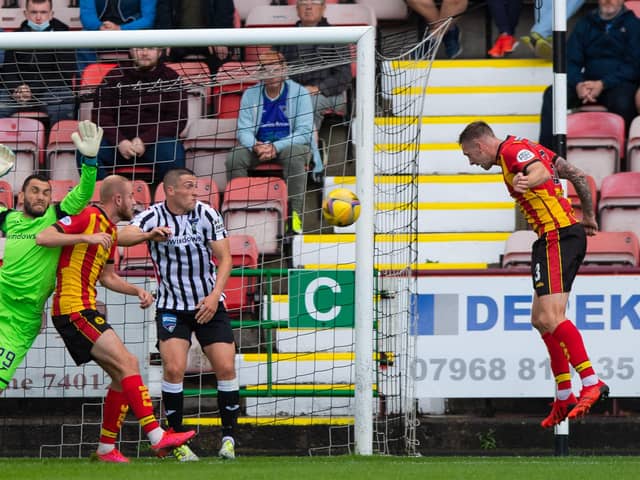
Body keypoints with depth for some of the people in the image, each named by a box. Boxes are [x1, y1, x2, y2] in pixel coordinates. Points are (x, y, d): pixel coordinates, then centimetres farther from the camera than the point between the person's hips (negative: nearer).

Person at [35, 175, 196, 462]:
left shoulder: (111, 230, 19)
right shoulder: (89, 217, -9)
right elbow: (42, 238, -17)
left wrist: (137, 291, 14)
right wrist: (86, 237, -23)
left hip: (85, 311, 10)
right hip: (74, 308, -10)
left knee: (122, 373, 10)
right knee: (127, 364, -16)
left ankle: (106, 448, 14)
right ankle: (157, 437, -21)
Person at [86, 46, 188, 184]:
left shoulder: (170, 78, 8)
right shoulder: (115, 77, 11)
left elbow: (178, 120, 0)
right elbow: (101, 116, 5)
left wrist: (144, 140, -15)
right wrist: (120, 141, -15)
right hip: (118, 140, 1)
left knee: (173, 153, -34)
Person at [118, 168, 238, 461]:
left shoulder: (206, 214, -3)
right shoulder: (154, 216, -7)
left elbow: (224, 258, -2)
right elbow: (122, 237, -24)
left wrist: (214, 295, -16)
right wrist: (149, 235, -45)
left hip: (209, 304, 1)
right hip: (171, 307, -1)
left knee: (226, 368, -7)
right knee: (174, 369, -16)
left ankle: (228, 438, 7)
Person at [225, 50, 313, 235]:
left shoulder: (299, 93, -8)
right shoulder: (250, 94, 2)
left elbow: (304, 133, -14)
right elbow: (244, 131, 0)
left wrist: (276, 147, -27)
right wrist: (256, 146, -24)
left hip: (289, 144, -3)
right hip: (258, 145, 3)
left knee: (294, 154, -38)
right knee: (234, 157, -26)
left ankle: (295, 213, -33)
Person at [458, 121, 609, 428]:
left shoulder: (512, 150, -8)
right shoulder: (529, 149, 21)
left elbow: (543, 171, -29)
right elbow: (577, 175, 24)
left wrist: (528, 180, -51)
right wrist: (588, 216, 32)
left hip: (558, 236, -11)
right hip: (553, 238, 11)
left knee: (551, 317, -21)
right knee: (541, 320, 13)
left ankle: (592, 384, -25)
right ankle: (564, 398, 16)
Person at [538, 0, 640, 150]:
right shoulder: (585, 24, 15)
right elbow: (571, 62, 8)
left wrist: (603, 84, -21)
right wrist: (578, 84, -15)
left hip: (621, 83, -4)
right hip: (588, 83, 4)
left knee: (623, 102, -38)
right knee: (552, 94, -22)